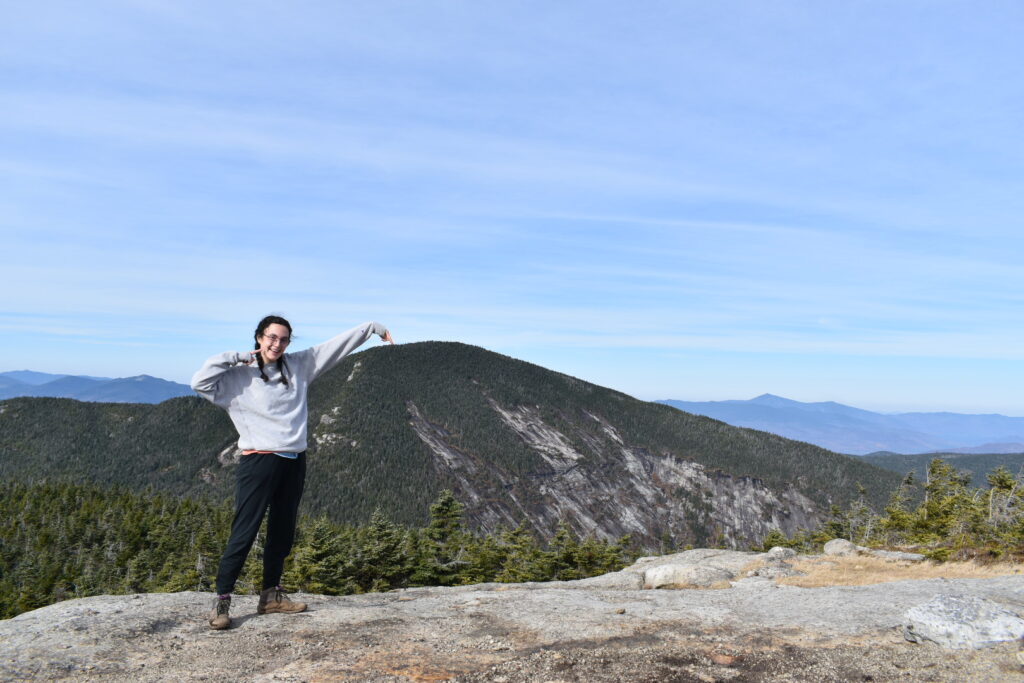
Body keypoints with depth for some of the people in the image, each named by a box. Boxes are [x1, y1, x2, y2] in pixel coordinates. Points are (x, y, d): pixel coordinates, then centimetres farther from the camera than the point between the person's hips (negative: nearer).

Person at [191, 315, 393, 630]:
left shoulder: (298, 366, 8)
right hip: (259, 462, -5)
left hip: (294, 462, 6)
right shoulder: (239, 376, -4)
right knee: (244, 532, -5)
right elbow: (200, 382, -17)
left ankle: (271, 594, 25)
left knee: (282, 533, 13)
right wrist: (234, 357, -11)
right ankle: (222, 601, 4)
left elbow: (337, 344, 11)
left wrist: (373, 327, 16)